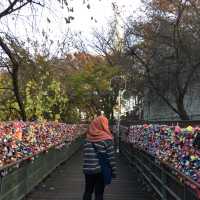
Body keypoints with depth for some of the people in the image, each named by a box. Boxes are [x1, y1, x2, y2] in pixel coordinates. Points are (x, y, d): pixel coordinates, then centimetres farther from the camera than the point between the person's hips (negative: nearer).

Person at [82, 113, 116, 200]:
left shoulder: (88, 138, -2)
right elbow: (111, 157, -11)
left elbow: (85, 154, 3)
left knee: (88, 191, 18)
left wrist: (87, 166, 14)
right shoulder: (106, 139, -13)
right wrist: (113, 171, -1)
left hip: (88, 169, 4)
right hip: (101, 170, -3)